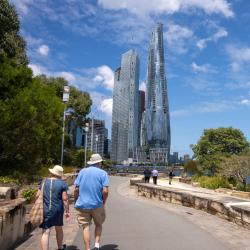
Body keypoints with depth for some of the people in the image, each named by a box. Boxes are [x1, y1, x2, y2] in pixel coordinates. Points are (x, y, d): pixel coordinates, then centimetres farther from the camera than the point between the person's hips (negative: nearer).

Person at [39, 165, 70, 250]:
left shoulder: (44, 182, 3)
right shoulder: (62, 183, -6)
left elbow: (37, 195, 6)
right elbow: (65, 199, -10)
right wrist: (67, 210, -1)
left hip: (45, 210, 1)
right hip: (58, 210, 0)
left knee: (45, 232, -1)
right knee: (59, 228, 20)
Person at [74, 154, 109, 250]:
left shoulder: (82, 171, 2)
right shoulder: (103, 173, -4)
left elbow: (76, 189, -1)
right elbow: (105, 191, -13)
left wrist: (76, 201, 11)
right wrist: (103, 202, 3)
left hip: (82, 204, 1)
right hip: (97, 205, -1)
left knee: (85, 227, 8)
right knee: (98, 225, 19)